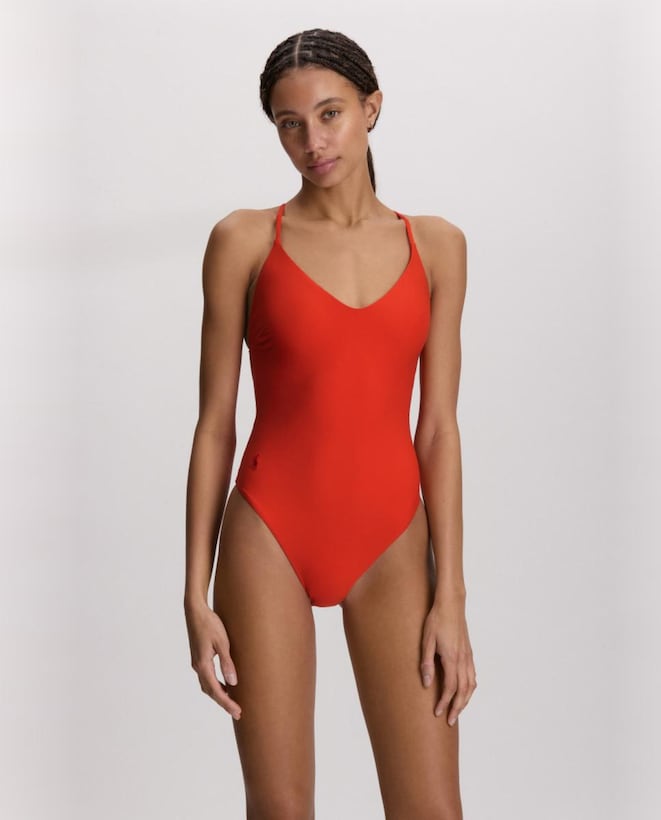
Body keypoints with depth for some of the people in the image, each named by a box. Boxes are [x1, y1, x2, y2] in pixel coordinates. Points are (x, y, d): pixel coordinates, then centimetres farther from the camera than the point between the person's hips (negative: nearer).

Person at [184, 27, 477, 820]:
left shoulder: (436, 246, 5)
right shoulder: (245, 240, 0)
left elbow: (438, 427, 3)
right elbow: (215, 424, 1)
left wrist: (451, 599, -2)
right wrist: (197, 595, -3)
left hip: (391, 544, 2)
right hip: (270, 537, -1)